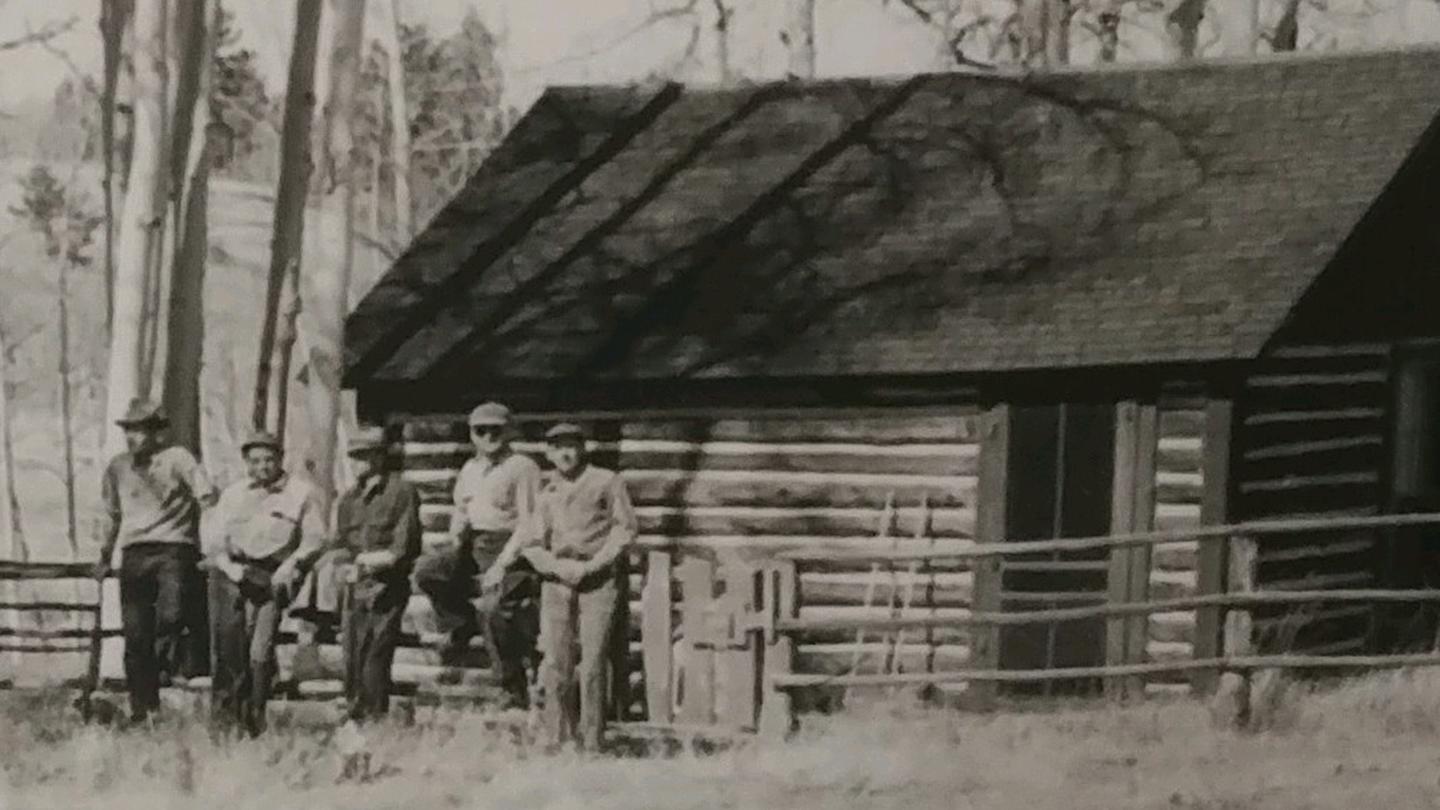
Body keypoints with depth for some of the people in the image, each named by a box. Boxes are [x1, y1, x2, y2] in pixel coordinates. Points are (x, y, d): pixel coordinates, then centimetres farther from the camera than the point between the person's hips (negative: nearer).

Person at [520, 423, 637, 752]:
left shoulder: (607, 482, 4)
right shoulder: (548, 493, 16)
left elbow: (625, 530, 0)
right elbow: (532, 545, 14)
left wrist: (590, 566, -9)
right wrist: (558, 566, -6)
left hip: (599, 578, -4)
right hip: (557, 578, 4)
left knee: (594, 661, -10)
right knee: (556, 662, -4)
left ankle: (590, 743, -8)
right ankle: (557, 741, 0)